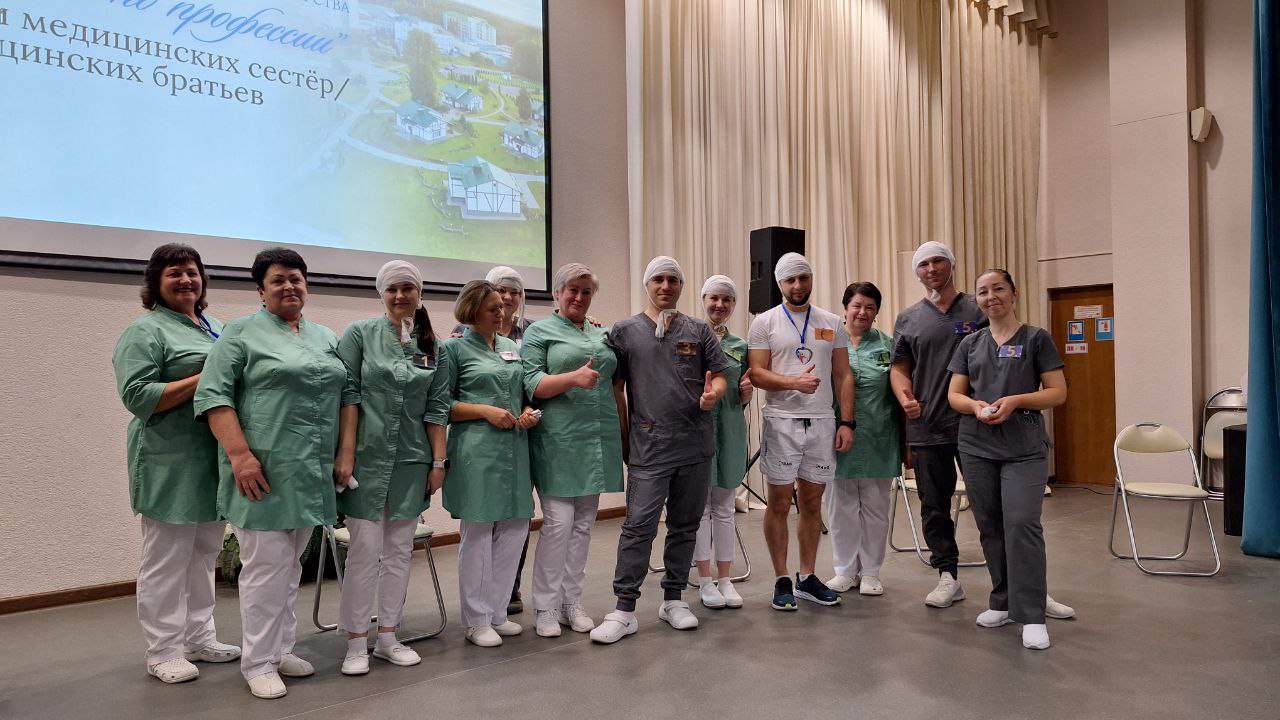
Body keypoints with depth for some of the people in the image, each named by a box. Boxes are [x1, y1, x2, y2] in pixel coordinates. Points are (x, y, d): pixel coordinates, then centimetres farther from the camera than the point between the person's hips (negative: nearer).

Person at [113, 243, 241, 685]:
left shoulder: (216, 328, 16)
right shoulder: (146, 331, -5)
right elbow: (137, 397, -15)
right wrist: (203, 379, -18)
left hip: (213, 462, 7)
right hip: (171, 464, -7)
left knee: (204, 555, 13)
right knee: (167, 559, 1)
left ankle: (200, 639, 25)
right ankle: (163, 652, 12)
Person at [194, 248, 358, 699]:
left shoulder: (327, 338, 15)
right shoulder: (241, 333, -1)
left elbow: (347, 393, 17)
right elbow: (213, 395, -9)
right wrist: (240, 454, -18)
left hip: (311, 473, 6)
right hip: (263, 471, -5)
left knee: (290, 563, 14)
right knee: (266, 565, -2)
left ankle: (282, 648, 25)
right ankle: (258, 663, 10)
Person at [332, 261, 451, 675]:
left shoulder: (432, 347, 8)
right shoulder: (360, 334, -1)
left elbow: (437, 409, 8)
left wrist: (439, 461, 4)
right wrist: (345, 454, -11)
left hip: (411, 461, 3)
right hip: (367, 457, -3)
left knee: (399, 550, 9)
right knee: (365, 549, -2)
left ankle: (387, 636, 21)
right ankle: (357, 642, 11)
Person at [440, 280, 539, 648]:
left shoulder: (512, 347, 15)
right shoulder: (454, 348, -1)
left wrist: (528, 411, 2)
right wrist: (486, 411, -14)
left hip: (515, 449, 6)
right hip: (476, 449, -6)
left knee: (515, 528, 8)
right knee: (477, 533, 2)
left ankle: (497, 612, 22)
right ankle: (477, 620, 14)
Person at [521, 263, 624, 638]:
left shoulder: (603, 335, 17)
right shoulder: (539, 331, 2)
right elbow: (532, 385, -8)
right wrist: (574, 377, -22)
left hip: (598, 440, 5)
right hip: (559, 441, -5)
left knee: (584, 524, 9)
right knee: (558, 522, -7)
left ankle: (572, 602, 19)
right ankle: (546, 607, 7)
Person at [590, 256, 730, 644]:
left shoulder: (698, 330, 9)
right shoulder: (625, 332, 3)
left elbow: (719, 377, 9)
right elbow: (615, 388, 4)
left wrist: (712, 395, -14)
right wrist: (624, 438, 1)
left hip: (696, 446, 3)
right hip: (649, 447, -3)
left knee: (685, 525, 11)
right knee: (639, 526, -6)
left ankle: (673, 599, 24)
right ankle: (624, 609, 2)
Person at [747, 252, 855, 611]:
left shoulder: (832, 323, 9)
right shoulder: (765, 322, 0)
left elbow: (843, 376, 8)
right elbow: (757, 373, -7)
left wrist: (846, 422, 0)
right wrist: (794, 382, -23)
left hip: (822, 422, 3)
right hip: (781, 422, -3)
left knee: (812, 503, 11)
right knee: (779, 504, 2)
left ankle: (807, 578, 22)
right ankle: (782, 581, 13)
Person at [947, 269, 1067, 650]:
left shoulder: (1036, 338, 3)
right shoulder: (970, 344, 12)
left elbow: (1058, 392, -1)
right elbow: (954, 395, 10)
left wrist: (1016, 400, -16)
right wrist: (976, 406, -12)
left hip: (1024, 448, -4)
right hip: (977, 447, 4)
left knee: (1022, 524, -12)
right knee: (990, 527, 8)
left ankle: (1032, 615, -5)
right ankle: (1004, 602, 22)